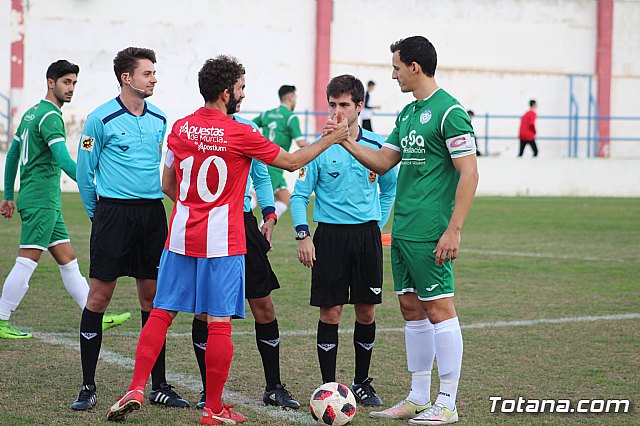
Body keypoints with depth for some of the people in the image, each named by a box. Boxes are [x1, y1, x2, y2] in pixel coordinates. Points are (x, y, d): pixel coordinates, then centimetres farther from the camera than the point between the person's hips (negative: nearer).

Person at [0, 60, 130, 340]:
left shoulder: (32, 113, 17)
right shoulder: (50, 116, -13)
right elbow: (63, 160, -24)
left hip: (47, 202, 10)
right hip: (41, 200, -10)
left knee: (68, 260, 9)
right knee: (27, 262, -6)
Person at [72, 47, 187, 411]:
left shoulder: (160, 119, 9)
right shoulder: (102, 119, -7)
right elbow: (85, 171, 0)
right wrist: (98, 213, 7)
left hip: (152, 213, 5)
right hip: (113, 213, -5)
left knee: (152, 296, 7)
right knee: (100, 295, -3)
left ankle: (159, 387, 13)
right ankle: (88, 387, 5)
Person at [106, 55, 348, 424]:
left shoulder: (180, 128, 5)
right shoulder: (240, 134, -11)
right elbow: (291, 162, 1)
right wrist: (332, 139, 11)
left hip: (181, 237, 5)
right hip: (223, 242, -5)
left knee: (162, 313, 10)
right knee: (219, 322, 1)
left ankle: (136, 390, 2)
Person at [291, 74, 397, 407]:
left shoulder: (376, 146, 3)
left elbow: (390, 188, 18)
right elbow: (300, 194, -1)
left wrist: (378, 223, 11)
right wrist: (302, 235, -10)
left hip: (367, 235, 2)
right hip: (330, 234, -2)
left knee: (367, 311, 6)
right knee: (330, 311, -3)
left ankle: (362, 383, 20)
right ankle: (329, 385, 6)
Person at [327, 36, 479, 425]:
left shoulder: (449, 111, -12)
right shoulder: (408, 113, 16)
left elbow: (469, 173, -16)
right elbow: (383, 162, 23)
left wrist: (454, 230, -20)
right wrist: (346, 142, 9)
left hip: (430, 233, -9)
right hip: (402, 230, 9)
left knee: (438, 309, -4)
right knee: (412, 310, 12)